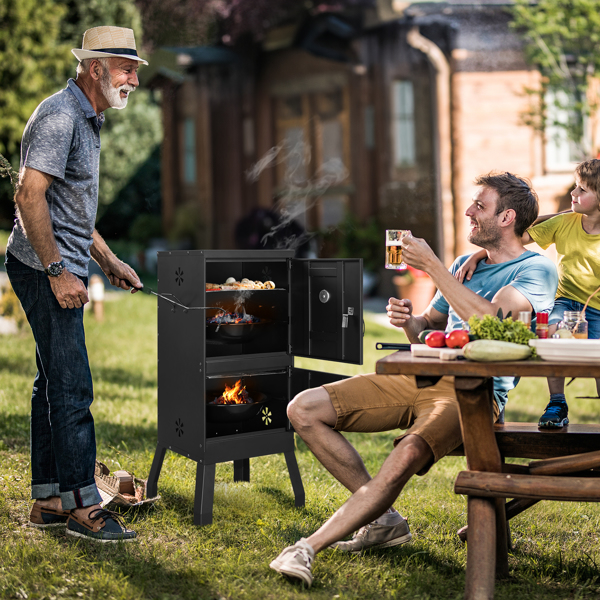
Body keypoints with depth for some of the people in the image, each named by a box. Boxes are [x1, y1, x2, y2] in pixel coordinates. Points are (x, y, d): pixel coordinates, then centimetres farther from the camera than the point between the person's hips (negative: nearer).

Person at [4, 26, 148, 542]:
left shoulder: (87, 121, 19)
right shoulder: (59, 116, -13)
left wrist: (109, 261, 21)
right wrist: (58, 271, -22)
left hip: (62, 271, 10)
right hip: (45, 270, -10)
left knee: (54, 386, 12)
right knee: (72, 388, -7)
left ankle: (48, 500, 20)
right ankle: (82, 506, 2)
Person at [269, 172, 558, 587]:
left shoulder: (536, 269, 0)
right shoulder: (465, 265, 23)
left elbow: (490, 321, -19)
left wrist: (431, 265, -12)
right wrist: (409, 321, 3)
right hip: (420, 377, 8)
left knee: (408, 454, -39)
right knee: (304, 409, -7)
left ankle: (309, 547, -28)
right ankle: (385, 519, -2)